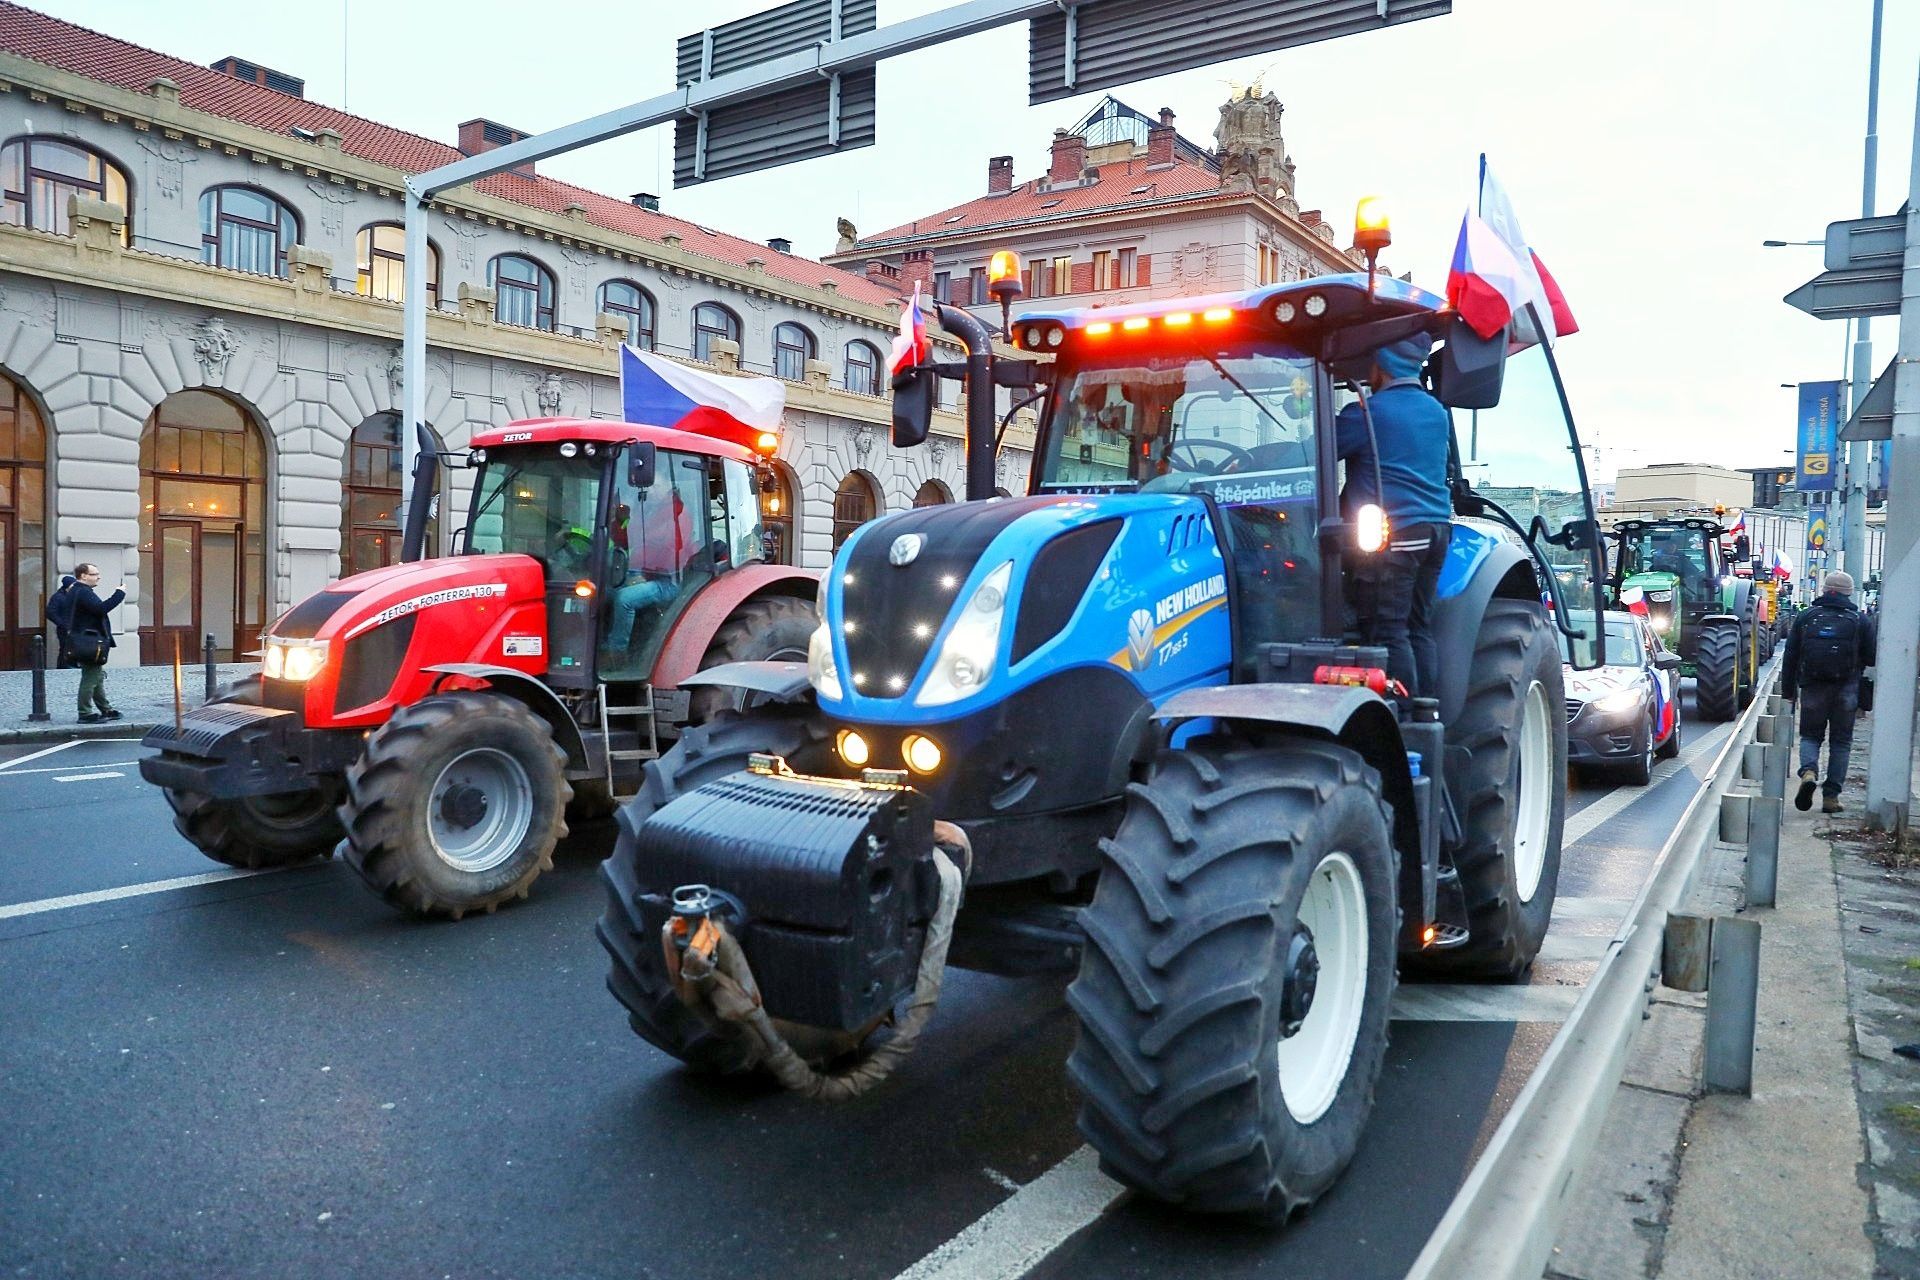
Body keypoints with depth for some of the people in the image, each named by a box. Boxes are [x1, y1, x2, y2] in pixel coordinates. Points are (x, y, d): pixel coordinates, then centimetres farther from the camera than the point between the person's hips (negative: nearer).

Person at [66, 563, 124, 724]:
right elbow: (101, 608, -30)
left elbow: (97, 610, 15)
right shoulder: (83, 592, -16)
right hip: (90, 643, -11)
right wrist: (119, 594, -23)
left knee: (98, 677, 17)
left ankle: (105, 710, 25)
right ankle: (85, 713, -2)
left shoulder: (79, 591, 17)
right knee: (91, 678, -6)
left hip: (90, 643, 11)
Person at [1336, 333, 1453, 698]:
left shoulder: (1370, 411, -9)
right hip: (1435, 528, 8)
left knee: (1388, 632, -6)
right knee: (1419, 628, 12)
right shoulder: (1436, 412, 17)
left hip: (1391, 534, -8)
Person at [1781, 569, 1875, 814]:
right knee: (1840, 742, 9)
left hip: (1812, 688, 0)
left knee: (1810, 735, 13)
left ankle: (1809, 771, -17)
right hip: (1847, 690, 0)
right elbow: (1871, 659, 0)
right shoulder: (1860, 621, 0)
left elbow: (1790, 656, 3)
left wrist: (1788, 691, 9)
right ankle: (1831, 796, 7)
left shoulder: (1806, 616, 2)